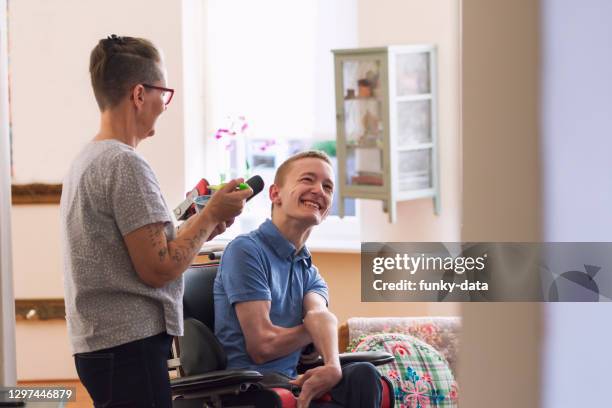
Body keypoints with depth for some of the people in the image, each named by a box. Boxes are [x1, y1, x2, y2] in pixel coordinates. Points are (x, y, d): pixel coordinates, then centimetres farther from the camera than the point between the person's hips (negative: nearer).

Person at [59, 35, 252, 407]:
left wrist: (200, 228, 16)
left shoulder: (86, 161, 15)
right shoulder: (126, 164, -14)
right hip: (131, 345, -10)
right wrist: (212, 215, -5)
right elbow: (158, 269, -16)